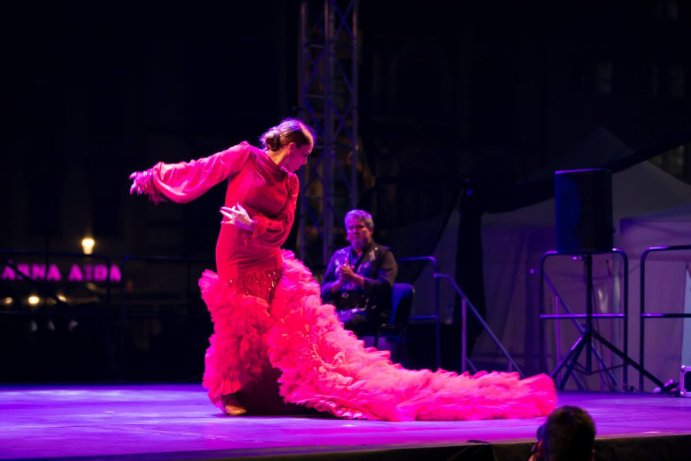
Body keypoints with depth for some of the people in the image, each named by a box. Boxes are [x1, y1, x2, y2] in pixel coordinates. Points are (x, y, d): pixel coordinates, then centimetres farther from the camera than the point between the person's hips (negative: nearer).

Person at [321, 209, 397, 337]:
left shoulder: (383, 254, 9)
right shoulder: (338, 255, 21)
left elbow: (385, 286, -6)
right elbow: (324, 291, 15)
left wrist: (354, 277, -12)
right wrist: (339, 282, -6)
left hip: (370, 313, -4)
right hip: (339, 312, 4)